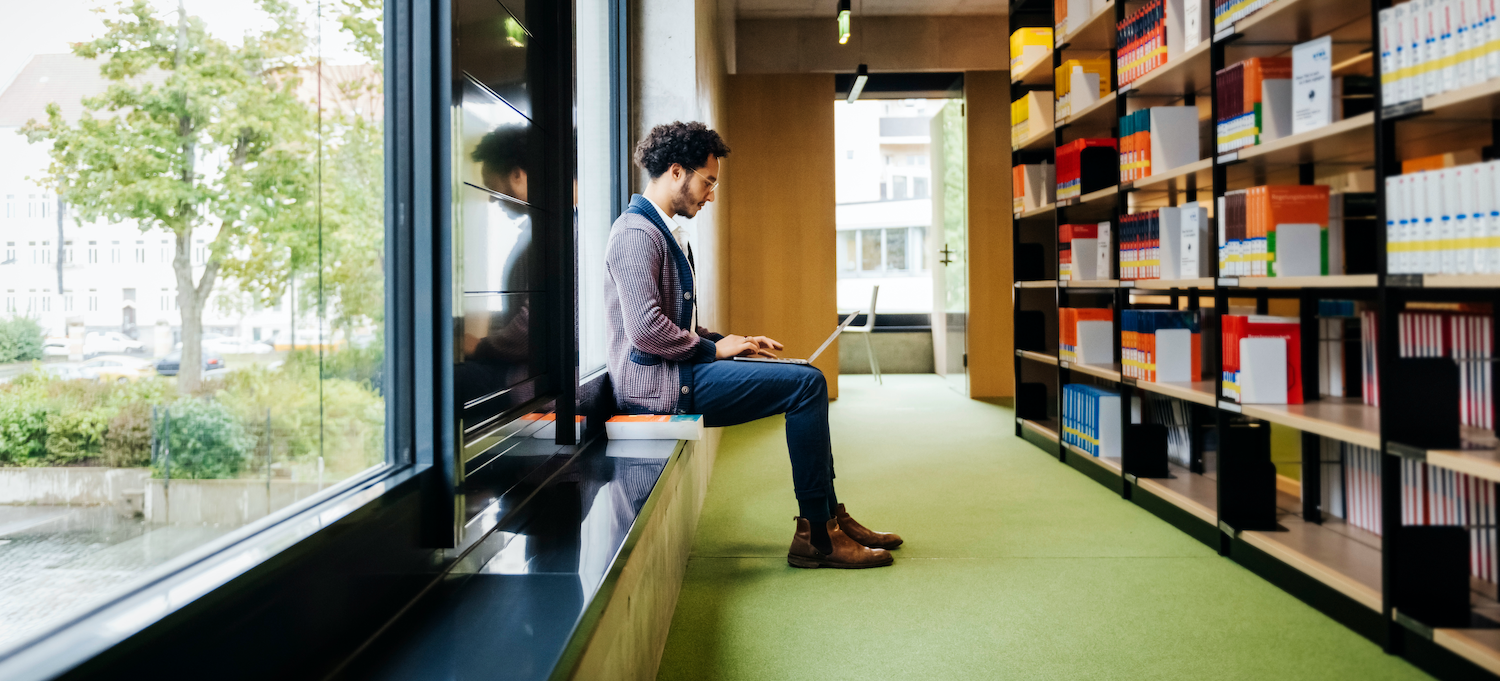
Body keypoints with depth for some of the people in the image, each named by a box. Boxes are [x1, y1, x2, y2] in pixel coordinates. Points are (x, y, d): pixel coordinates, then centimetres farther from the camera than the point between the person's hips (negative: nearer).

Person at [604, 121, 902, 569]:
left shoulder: (665, 230, 21)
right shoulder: (636, 232, -13)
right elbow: (645, 328, -23)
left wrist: (728, 342, 10)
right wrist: (713, 348, -11)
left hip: (676, 371, 11)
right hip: (658, 382, -11)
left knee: (806, 380, 8)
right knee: (806, 384, -16)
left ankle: (829, 518, 9)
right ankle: (816, 536, -10)